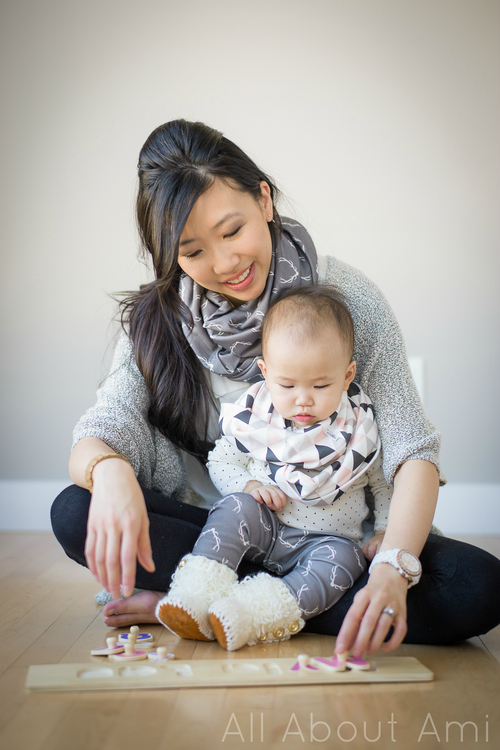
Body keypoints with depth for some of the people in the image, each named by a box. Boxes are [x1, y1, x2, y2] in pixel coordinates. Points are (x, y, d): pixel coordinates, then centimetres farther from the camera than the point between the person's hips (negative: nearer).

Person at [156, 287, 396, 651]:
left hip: (329, 537, -1)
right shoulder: (253, 416, -7)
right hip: (264, 527, 1)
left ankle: (249, 614, -43)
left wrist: (387, 530, -8)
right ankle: (197, 596, -33)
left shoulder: (361, 425, -8)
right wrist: (248, 485, -13)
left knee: (339, 558, -30)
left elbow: (385, 482, 6)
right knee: (237, 507, -26)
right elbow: (221, 461, 7)